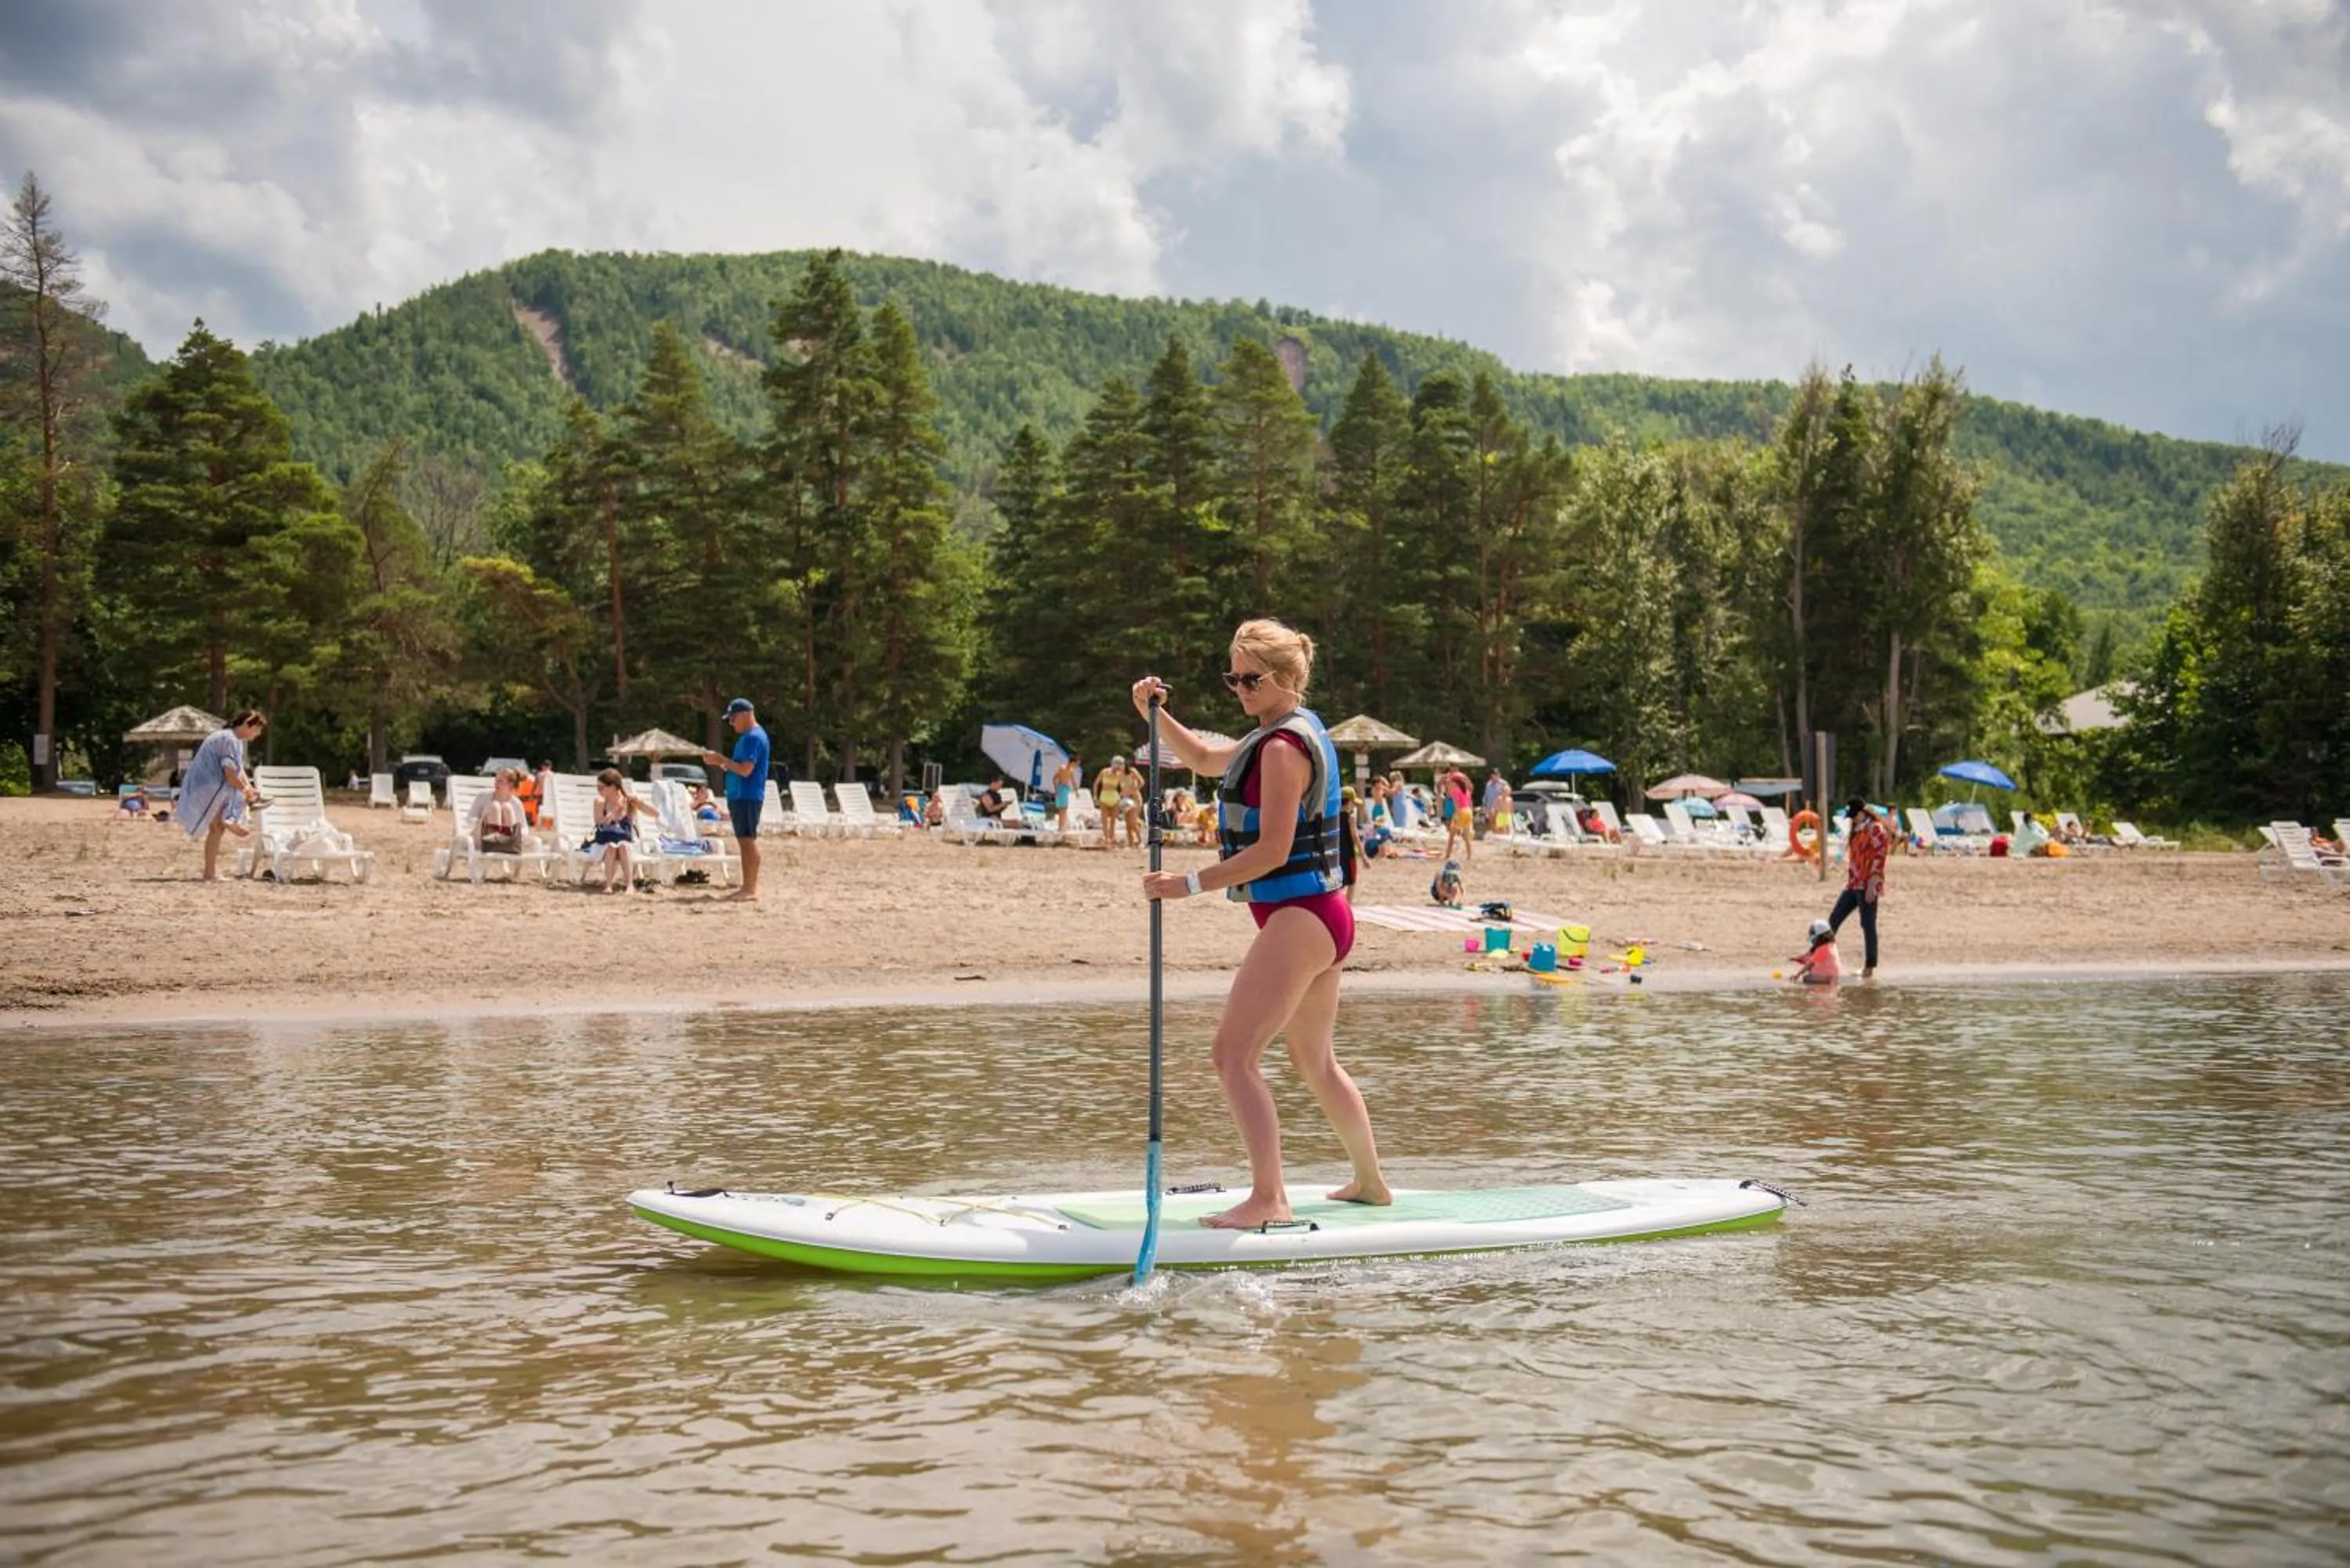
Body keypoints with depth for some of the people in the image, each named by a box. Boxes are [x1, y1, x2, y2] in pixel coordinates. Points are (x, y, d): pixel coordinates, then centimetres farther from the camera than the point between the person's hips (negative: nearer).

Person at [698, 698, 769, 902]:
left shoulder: (753, 738, -14)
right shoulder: (748, 737, 18)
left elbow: (745, 770, -21)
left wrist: (721, 760, -13)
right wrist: (720, 763, 9)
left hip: (747, 797, -10)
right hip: (740, 796, 10)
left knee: (748, 840, -10)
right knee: (745, 841, 11)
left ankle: (751, 890, -10)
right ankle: (747, 887, 14)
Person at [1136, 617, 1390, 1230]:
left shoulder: (1282, 747, -15)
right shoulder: (1297, 730, 16)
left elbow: (1273, 850, -21)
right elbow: (1206, 760, 27)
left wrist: (1188, 884, -19)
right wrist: (1156, 716, 11)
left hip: (1299, 920, -11)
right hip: (1322, 916, 11)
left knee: (1235, 1055, -13)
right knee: (1316, 1063, 22)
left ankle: (1268, 1199, -18)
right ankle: (1370, 1182, 34)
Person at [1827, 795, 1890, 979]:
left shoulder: (1875, 829, -9)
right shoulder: (1856, 831, 18)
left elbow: (1879, 858, -16)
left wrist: (1872, 885, -20)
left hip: (1867, 886, -9)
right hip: (1852, 885, 9)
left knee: (1868, 926, -4)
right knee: (1833, 920, 8)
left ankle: (1870, 968, 1)